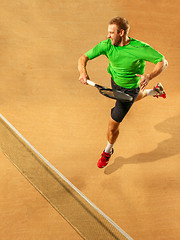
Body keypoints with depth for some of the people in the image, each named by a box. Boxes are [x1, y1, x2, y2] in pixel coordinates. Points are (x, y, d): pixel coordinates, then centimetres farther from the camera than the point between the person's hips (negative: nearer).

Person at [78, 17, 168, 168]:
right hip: (115, 82, 6)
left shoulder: (140, 48, -31)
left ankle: (108, 151, 31)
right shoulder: (106, 45, -20)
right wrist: (83, 72, -41)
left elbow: (163, 61, -22)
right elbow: (84, 58, -19)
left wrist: (149, 76, -41)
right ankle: (156, 91, 64)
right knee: (135, 98, 39)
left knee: (113, 125, 0)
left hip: (130, 89, -5)